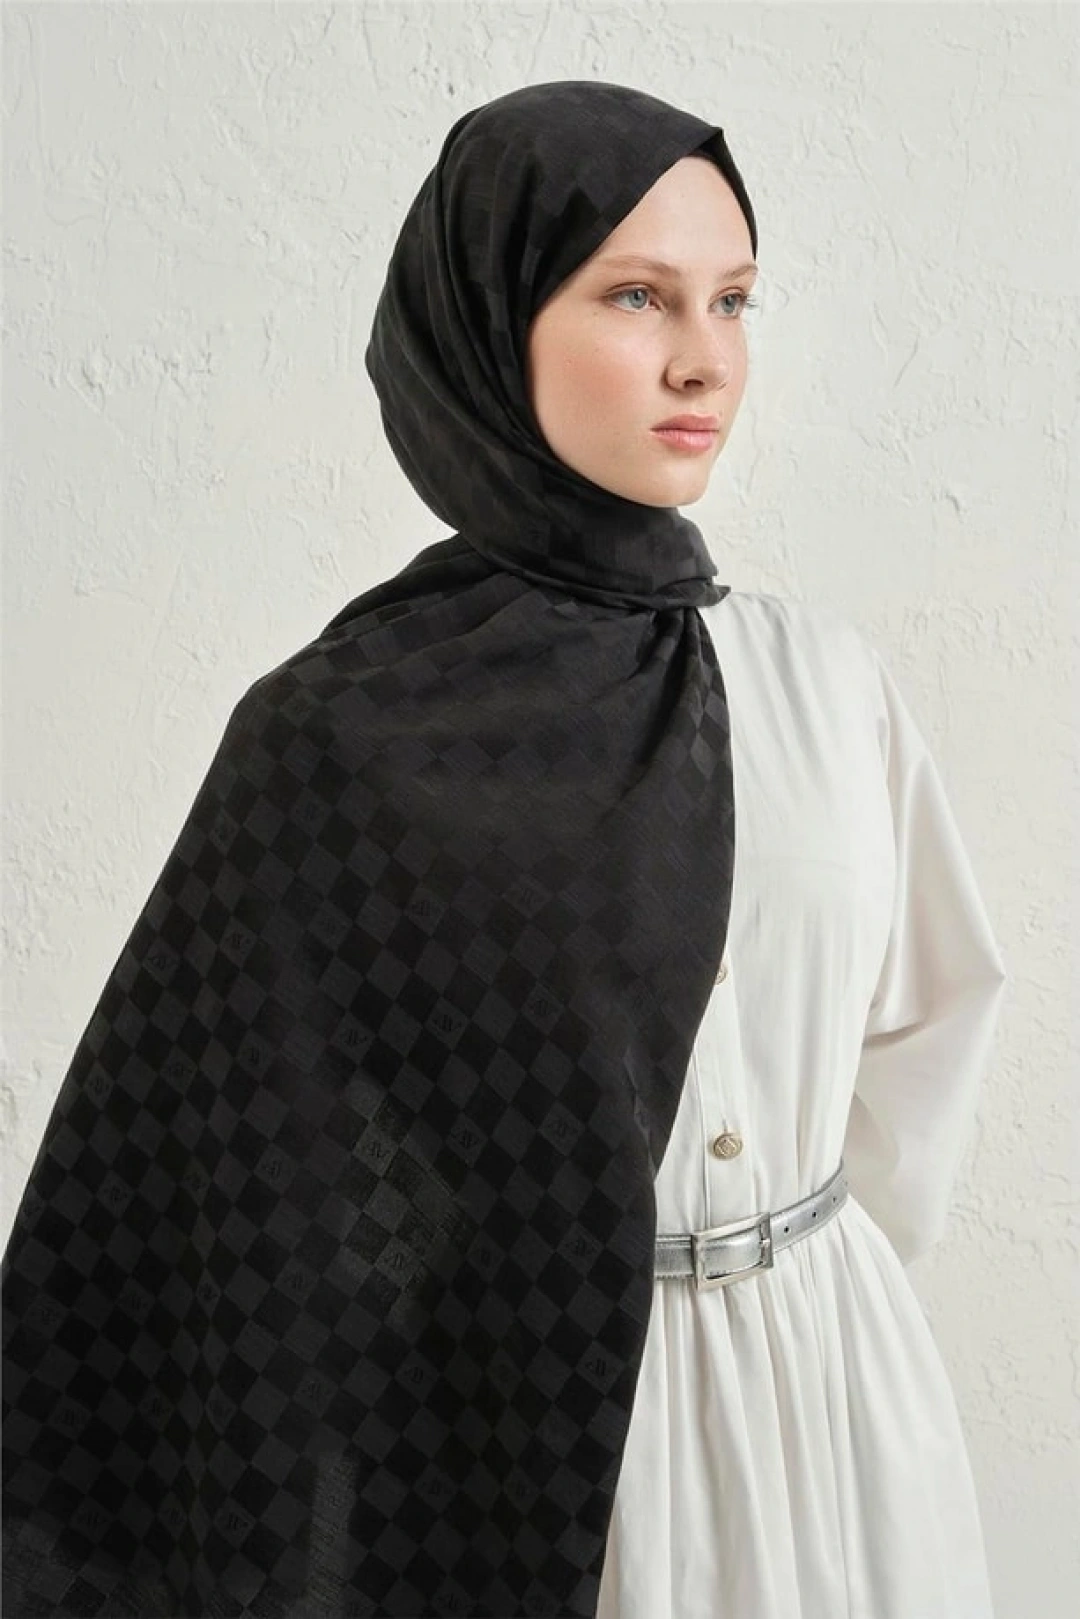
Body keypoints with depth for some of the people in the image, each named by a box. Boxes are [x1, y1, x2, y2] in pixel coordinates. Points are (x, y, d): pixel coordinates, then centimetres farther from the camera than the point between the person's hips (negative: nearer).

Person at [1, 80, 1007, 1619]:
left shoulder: (820, 672, -2)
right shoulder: (341, 736, -14)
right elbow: (226, 1193, -10)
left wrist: (808, 1281, 10)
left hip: (839, 1395, 4)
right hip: (529, 1439, -4)